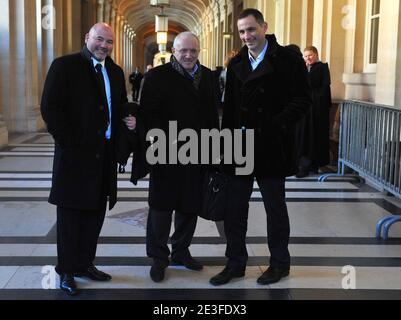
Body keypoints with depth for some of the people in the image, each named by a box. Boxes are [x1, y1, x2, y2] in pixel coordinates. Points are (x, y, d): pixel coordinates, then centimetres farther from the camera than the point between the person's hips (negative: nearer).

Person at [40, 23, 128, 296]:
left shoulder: (116, 72, 13)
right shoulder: (64, 66, -5)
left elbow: (120, 108, 18)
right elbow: (50, 107, -10)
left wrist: (117, 140, 4)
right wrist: (69, 142, -14)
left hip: (104, 154, 6)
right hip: (74, 153, -6)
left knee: (96, 212, 11)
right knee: (71, 214, 2)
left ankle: (85, 263, 24)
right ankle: (67, 271, 13)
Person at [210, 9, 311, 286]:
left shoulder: (288, 60, -6)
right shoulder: (236, 63, 11)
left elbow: (302, 101, -11)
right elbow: (230, 104, 13)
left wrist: (275, 126, -20)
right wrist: (228, 130, 1)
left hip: (271, 147, -5)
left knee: (275, 208, 10)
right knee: (235, 208, 9)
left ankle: (280, 263, 26)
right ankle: (236, 263, 23)